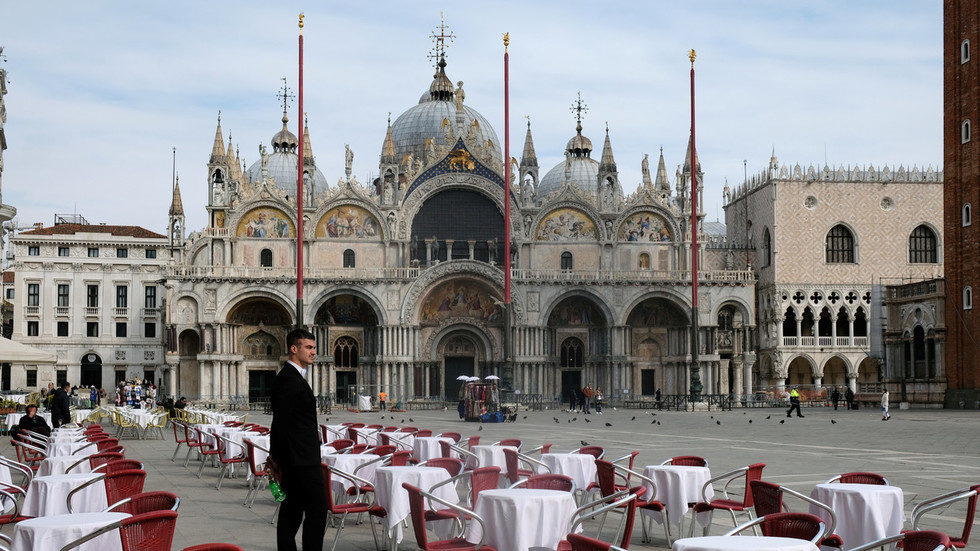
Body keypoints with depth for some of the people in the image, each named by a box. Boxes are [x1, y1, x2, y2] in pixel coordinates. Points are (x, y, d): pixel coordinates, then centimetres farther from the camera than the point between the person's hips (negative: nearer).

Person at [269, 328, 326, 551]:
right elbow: (280, 422, -19)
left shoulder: (292, 376, 18)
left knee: (292, 508, 13)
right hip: (300, 458, -11)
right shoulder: (289, 380, -16)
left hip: (295, 457, 11)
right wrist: (276, 457, -16)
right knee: (317, 508, -9)